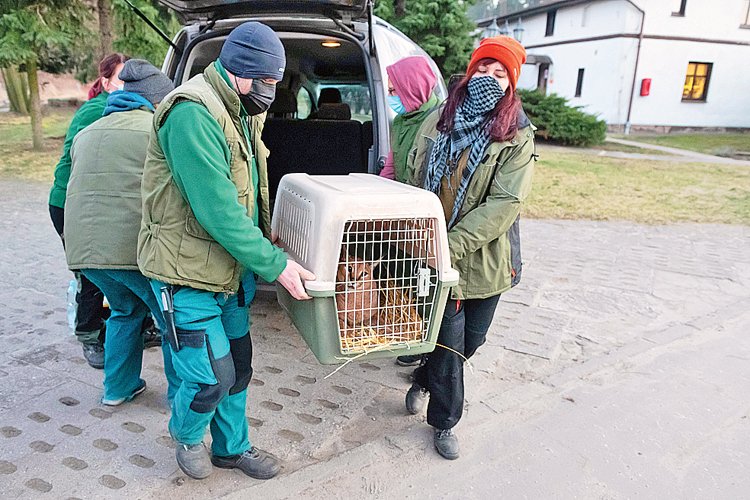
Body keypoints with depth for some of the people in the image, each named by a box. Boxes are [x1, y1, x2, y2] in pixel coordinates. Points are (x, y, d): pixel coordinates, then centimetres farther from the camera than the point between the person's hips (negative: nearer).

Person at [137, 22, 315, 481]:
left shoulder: (239, 113, 10)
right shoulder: (193, 112, -22)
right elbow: (217, 211, -27)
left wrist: (265, 253, 7)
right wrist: (275, 265, -22)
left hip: (229, 269, 9)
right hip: (189, 273, -9)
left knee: (238, 366, 16)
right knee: (212, 378, -2)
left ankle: (232, 447, 37)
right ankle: (186, 434, 31)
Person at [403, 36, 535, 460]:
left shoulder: (518, 136, -5)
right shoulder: (439, 122, 2)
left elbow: (505, 202, -16)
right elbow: (413, 181, 7)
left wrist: (454, 244, -23)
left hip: (485, 257, 1)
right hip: (437, 255, 0)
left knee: (471, 339, 15)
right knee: (449, 340, 2)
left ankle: (424, 380, 46)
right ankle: (445, 422, 27)